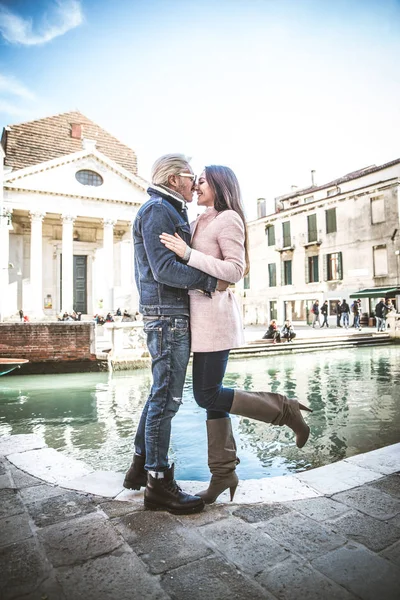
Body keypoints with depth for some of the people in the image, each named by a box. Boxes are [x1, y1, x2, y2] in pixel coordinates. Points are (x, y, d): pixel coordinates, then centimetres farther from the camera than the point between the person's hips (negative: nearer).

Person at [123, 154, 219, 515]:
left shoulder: (172, 213, 24)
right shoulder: (157, 210, -8)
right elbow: (164, 268, -19)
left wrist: (208, 281, 10)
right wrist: (211, 282, -19)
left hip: (174, 314, 10)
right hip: (167, 313, -10)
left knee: (162, 393, 15)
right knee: (167, 396, -5)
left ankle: (141, 465, 27)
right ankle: (158, 483, 7)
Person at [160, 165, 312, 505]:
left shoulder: (228, 219, -6)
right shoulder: (202, 222, 19)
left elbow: (235, 271, -16)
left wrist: (188, 253, -20)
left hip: (214, 315, -8)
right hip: (201, 317, 8)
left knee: (208, 396, -6)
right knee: (209, 394, 8)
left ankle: (286, 410, 9)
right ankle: (224, 473, 19)